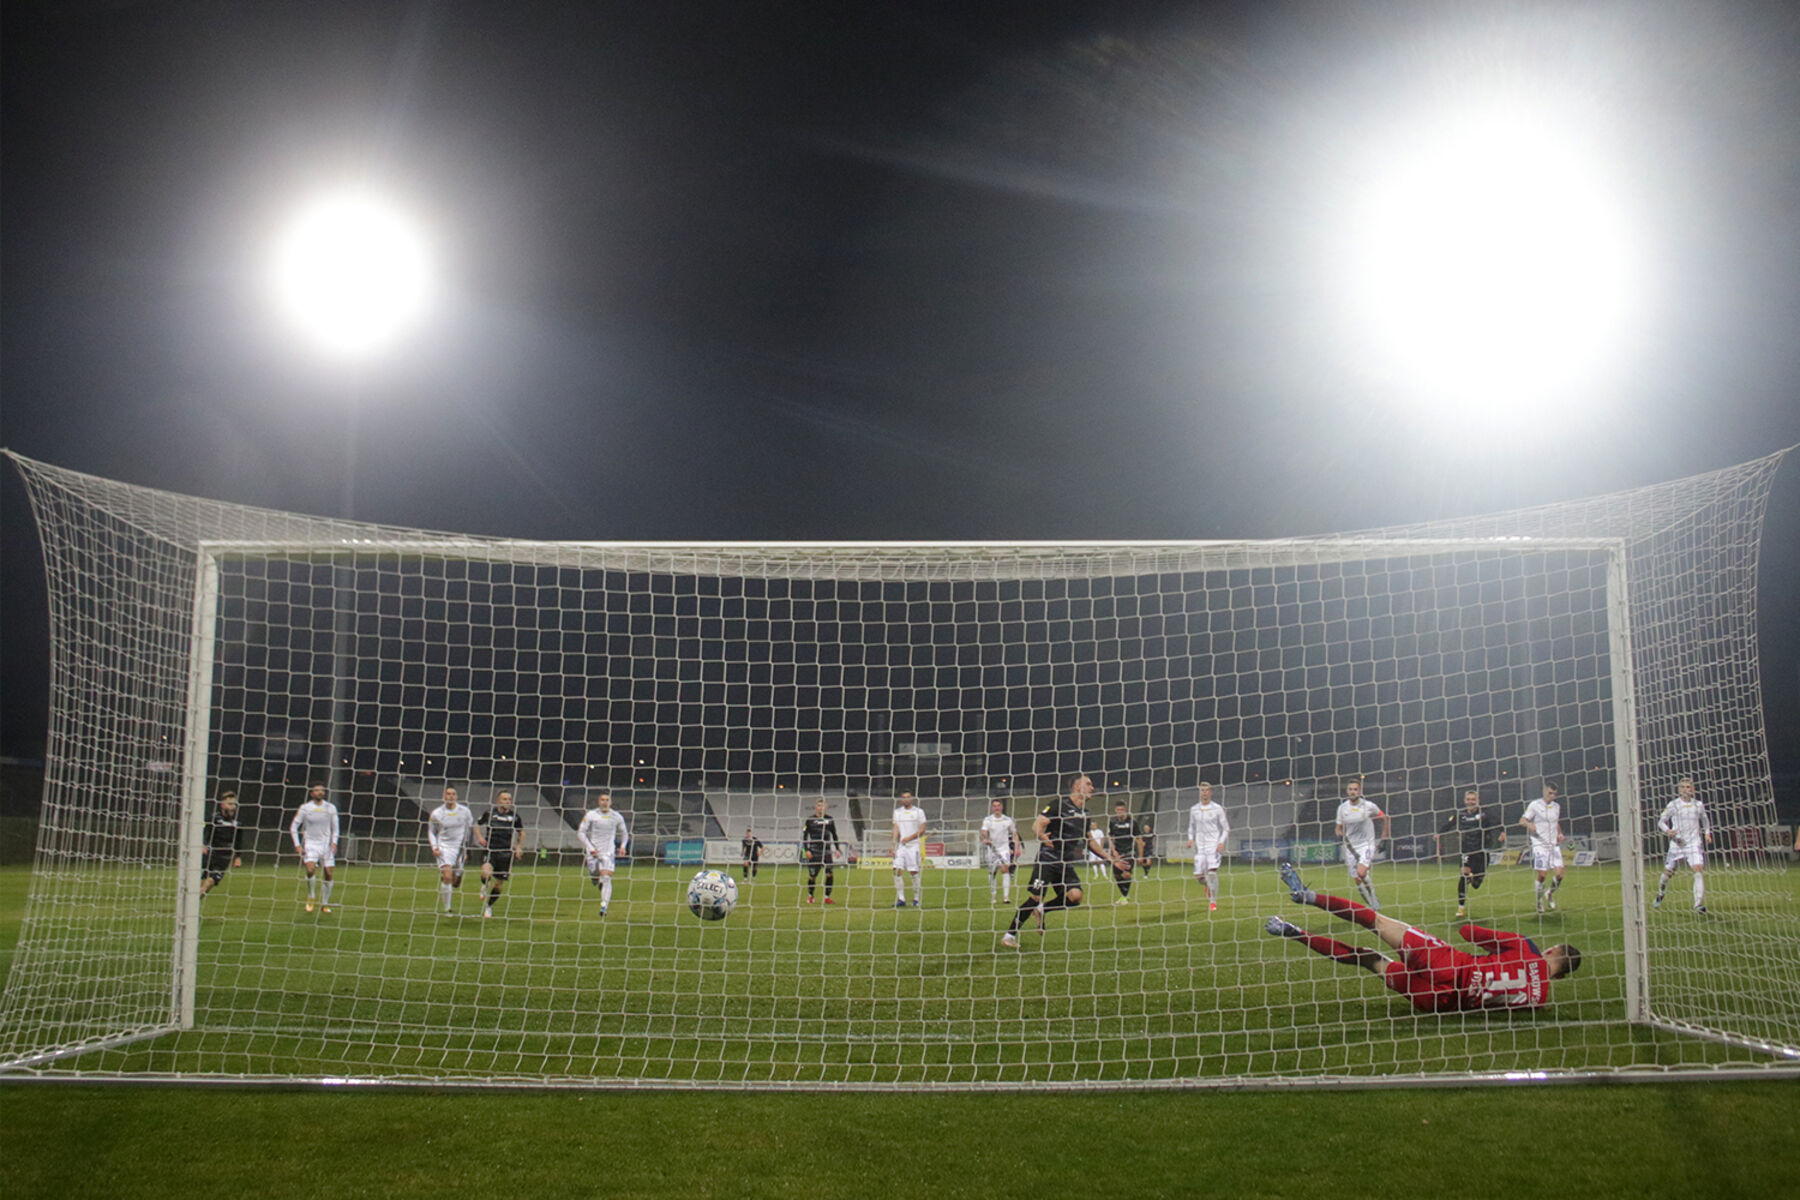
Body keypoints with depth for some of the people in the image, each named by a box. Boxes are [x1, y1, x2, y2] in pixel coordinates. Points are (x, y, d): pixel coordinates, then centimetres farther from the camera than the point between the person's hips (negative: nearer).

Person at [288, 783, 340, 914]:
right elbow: (293, 827, 3)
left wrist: (334, 842, -4)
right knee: (310, 870, -22)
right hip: (310, 844, -2)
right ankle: (311, 898, -1)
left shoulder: (330, 808, 4)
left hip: (326, 844, 2)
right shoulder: (305, 808, -1)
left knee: (328, 874, -3)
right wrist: (297, 845, -7)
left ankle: (326, 903, 11)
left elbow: (335, 828, 11)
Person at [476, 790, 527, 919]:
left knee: (499, 885, 5)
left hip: (506, 853, 2)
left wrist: (519, 846, 4)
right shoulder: (489, 813, -1)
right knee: (486, 872, -30)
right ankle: (485, 885, 6)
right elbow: (477, 824, 15)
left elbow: (522, 832, 18)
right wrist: (479, 837, -2)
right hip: (490, 850, -2)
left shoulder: (514, 816, 2)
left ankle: (488, 906, 30)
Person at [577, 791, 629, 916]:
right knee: (595, 879, 4)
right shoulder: (591, 815, -1)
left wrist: (623, 846, 1)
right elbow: (581, 832, 0)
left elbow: (624, 833, 19)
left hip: (609, 851, -1)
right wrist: (590, 847, -11)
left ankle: (604, 906, -21)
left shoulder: (617, 817, 4)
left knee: (606, 878, -17)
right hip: (593, 852, 1)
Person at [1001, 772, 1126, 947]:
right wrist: (1041, 836, -35)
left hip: (1067, 864, 6)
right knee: (1035, 898, -13)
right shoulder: (1059, 804, -7)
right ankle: (1009, 936, 2)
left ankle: (1042, 909, 7)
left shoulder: (1084, 813, 15)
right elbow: (1037, 825, -12)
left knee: (1075, 895, -17)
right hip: (1047, 860, -6)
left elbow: (1088, 841, 26)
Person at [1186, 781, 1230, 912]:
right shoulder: (1194, 810, 9)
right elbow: (1191, 827, 20)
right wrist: (1190, 839, 1)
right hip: (1199, 846, 3)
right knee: (1199, 874, -1)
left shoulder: (1217, 809, 0)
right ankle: (1208, 885, 34)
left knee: (1212, 872, -16)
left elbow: (1226, 828, 2)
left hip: (1214, 844, -3)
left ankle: (1213, 902, -8)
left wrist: (1222, 842, -12)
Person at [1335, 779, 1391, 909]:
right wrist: (1340, 835, -7)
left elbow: (1385, 818, 9)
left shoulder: (1369, 806, -5)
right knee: (1358, 881, 1)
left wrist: (1384, 838, 6)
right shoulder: (1342, 808, 4)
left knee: (1361, 872, -26)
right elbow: (1339, 827, 15)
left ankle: (1373, 897, -6)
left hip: (1367, 845, -4)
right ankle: (1374, 905, 17)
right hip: (1351, 847, 4)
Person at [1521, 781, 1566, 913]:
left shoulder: (1556, 806, 13)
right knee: (1542, 875, -9)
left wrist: (1560, 833, 9)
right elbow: (1522, 820, -4)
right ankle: (1539, 900, 12)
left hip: (1554, 845, 5)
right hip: (1540, 844, -5)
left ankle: (1550, 894, 21)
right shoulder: (1535, 805, -2)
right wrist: (1529, 824, -26)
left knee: (1559, 873, -7)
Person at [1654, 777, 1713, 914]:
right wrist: (1667, 831, -16)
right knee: (1668, 872, 7)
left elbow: (1704, 819, 26)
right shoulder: (1673, 805, -1)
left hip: (1694, 843, 1)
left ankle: (1699, 904, -22)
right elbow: (1661, 821, 4)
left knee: (1699, 870, -19)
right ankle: (1659, 896, 36)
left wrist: (1707, 833, 10)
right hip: (1677, 843, -1)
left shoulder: (1698, 804, 6)